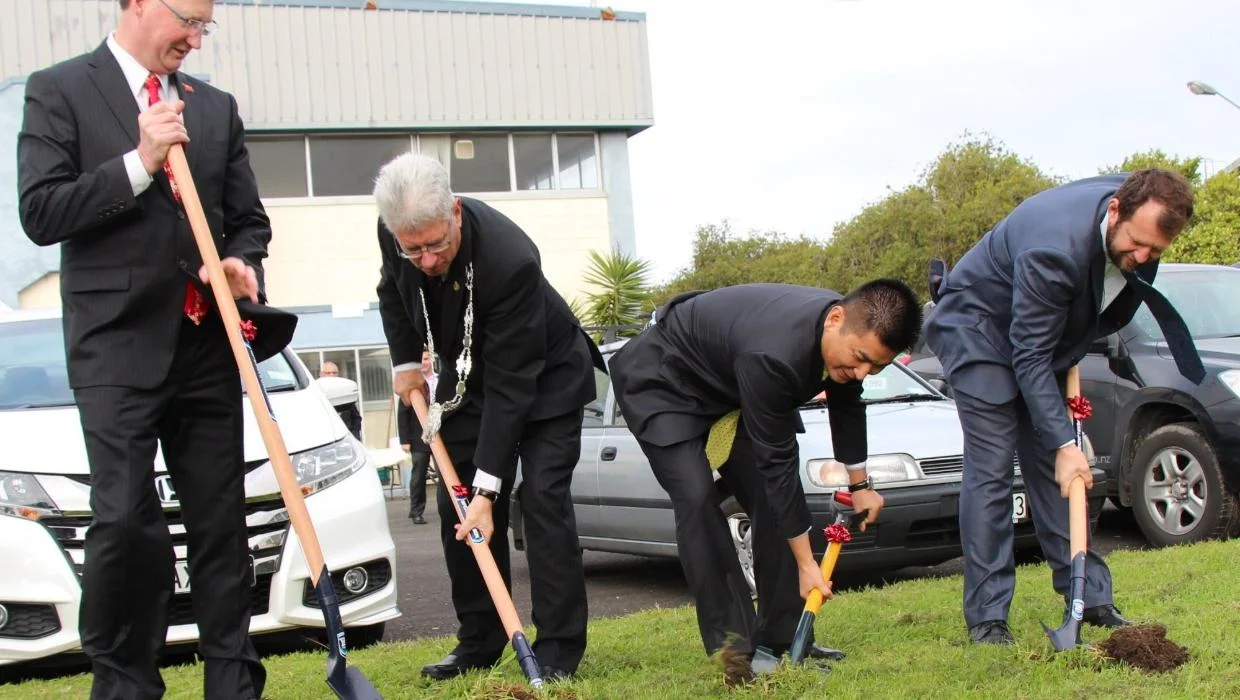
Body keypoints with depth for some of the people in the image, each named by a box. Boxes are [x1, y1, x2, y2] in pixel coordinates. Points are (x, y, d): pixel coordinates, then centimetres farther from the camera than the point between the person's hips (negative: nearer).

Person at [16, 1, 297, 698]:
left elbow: (249, 217, 18)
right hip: (117, 345, -4)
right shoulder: (60, 90, 2)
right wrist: (139, 163, -14)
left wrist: (243, 266, -3)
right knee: (125, 522, -10)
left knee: (221, 522, 6)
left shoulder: (215, 107, 15)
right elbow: (41, 213, -7)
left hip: (208, 345, 4)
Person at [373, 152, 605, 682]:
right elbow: (392, 290, 7)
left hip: (544, 377, -6)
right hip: (467, 377, 6)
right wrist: (405, 362, -2)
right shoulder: (395, 233, -21)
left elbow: (511, 384, -36)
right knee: (456, 506, 2)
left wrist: (487, 487, -36)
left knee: (542, 498, -17)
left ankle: (559, 649, -12)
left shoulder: (510, 259, -40)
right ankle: (478, 643, 10)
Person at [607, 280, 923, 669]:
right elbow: (778, 461, -33)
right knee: (696, 498, -23)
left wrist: (860, 484, 17)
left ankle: (781, 638, 4)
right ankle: (731, 647, -19)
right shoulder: (774, 356, -42)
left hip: (728, 385, 8)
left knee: (771, 496, -2)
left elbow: (846, 404, 8)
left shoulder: (852, 331, -16)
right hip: (661, 383, -8)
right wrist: (805, 563, -26)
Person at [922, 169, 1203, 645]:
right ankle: (986, 618, -8)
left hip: (1044, 333, 7)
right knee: (991, 469, -12)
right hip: (977, 327, -7)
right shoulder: (1056, 248, -38)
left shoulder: (1138, 208, -15)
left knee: (1054, 467, 6)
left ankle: (1089, 597, 10)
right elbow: (1030, 357, -31)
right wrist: (1064, 443, -32)